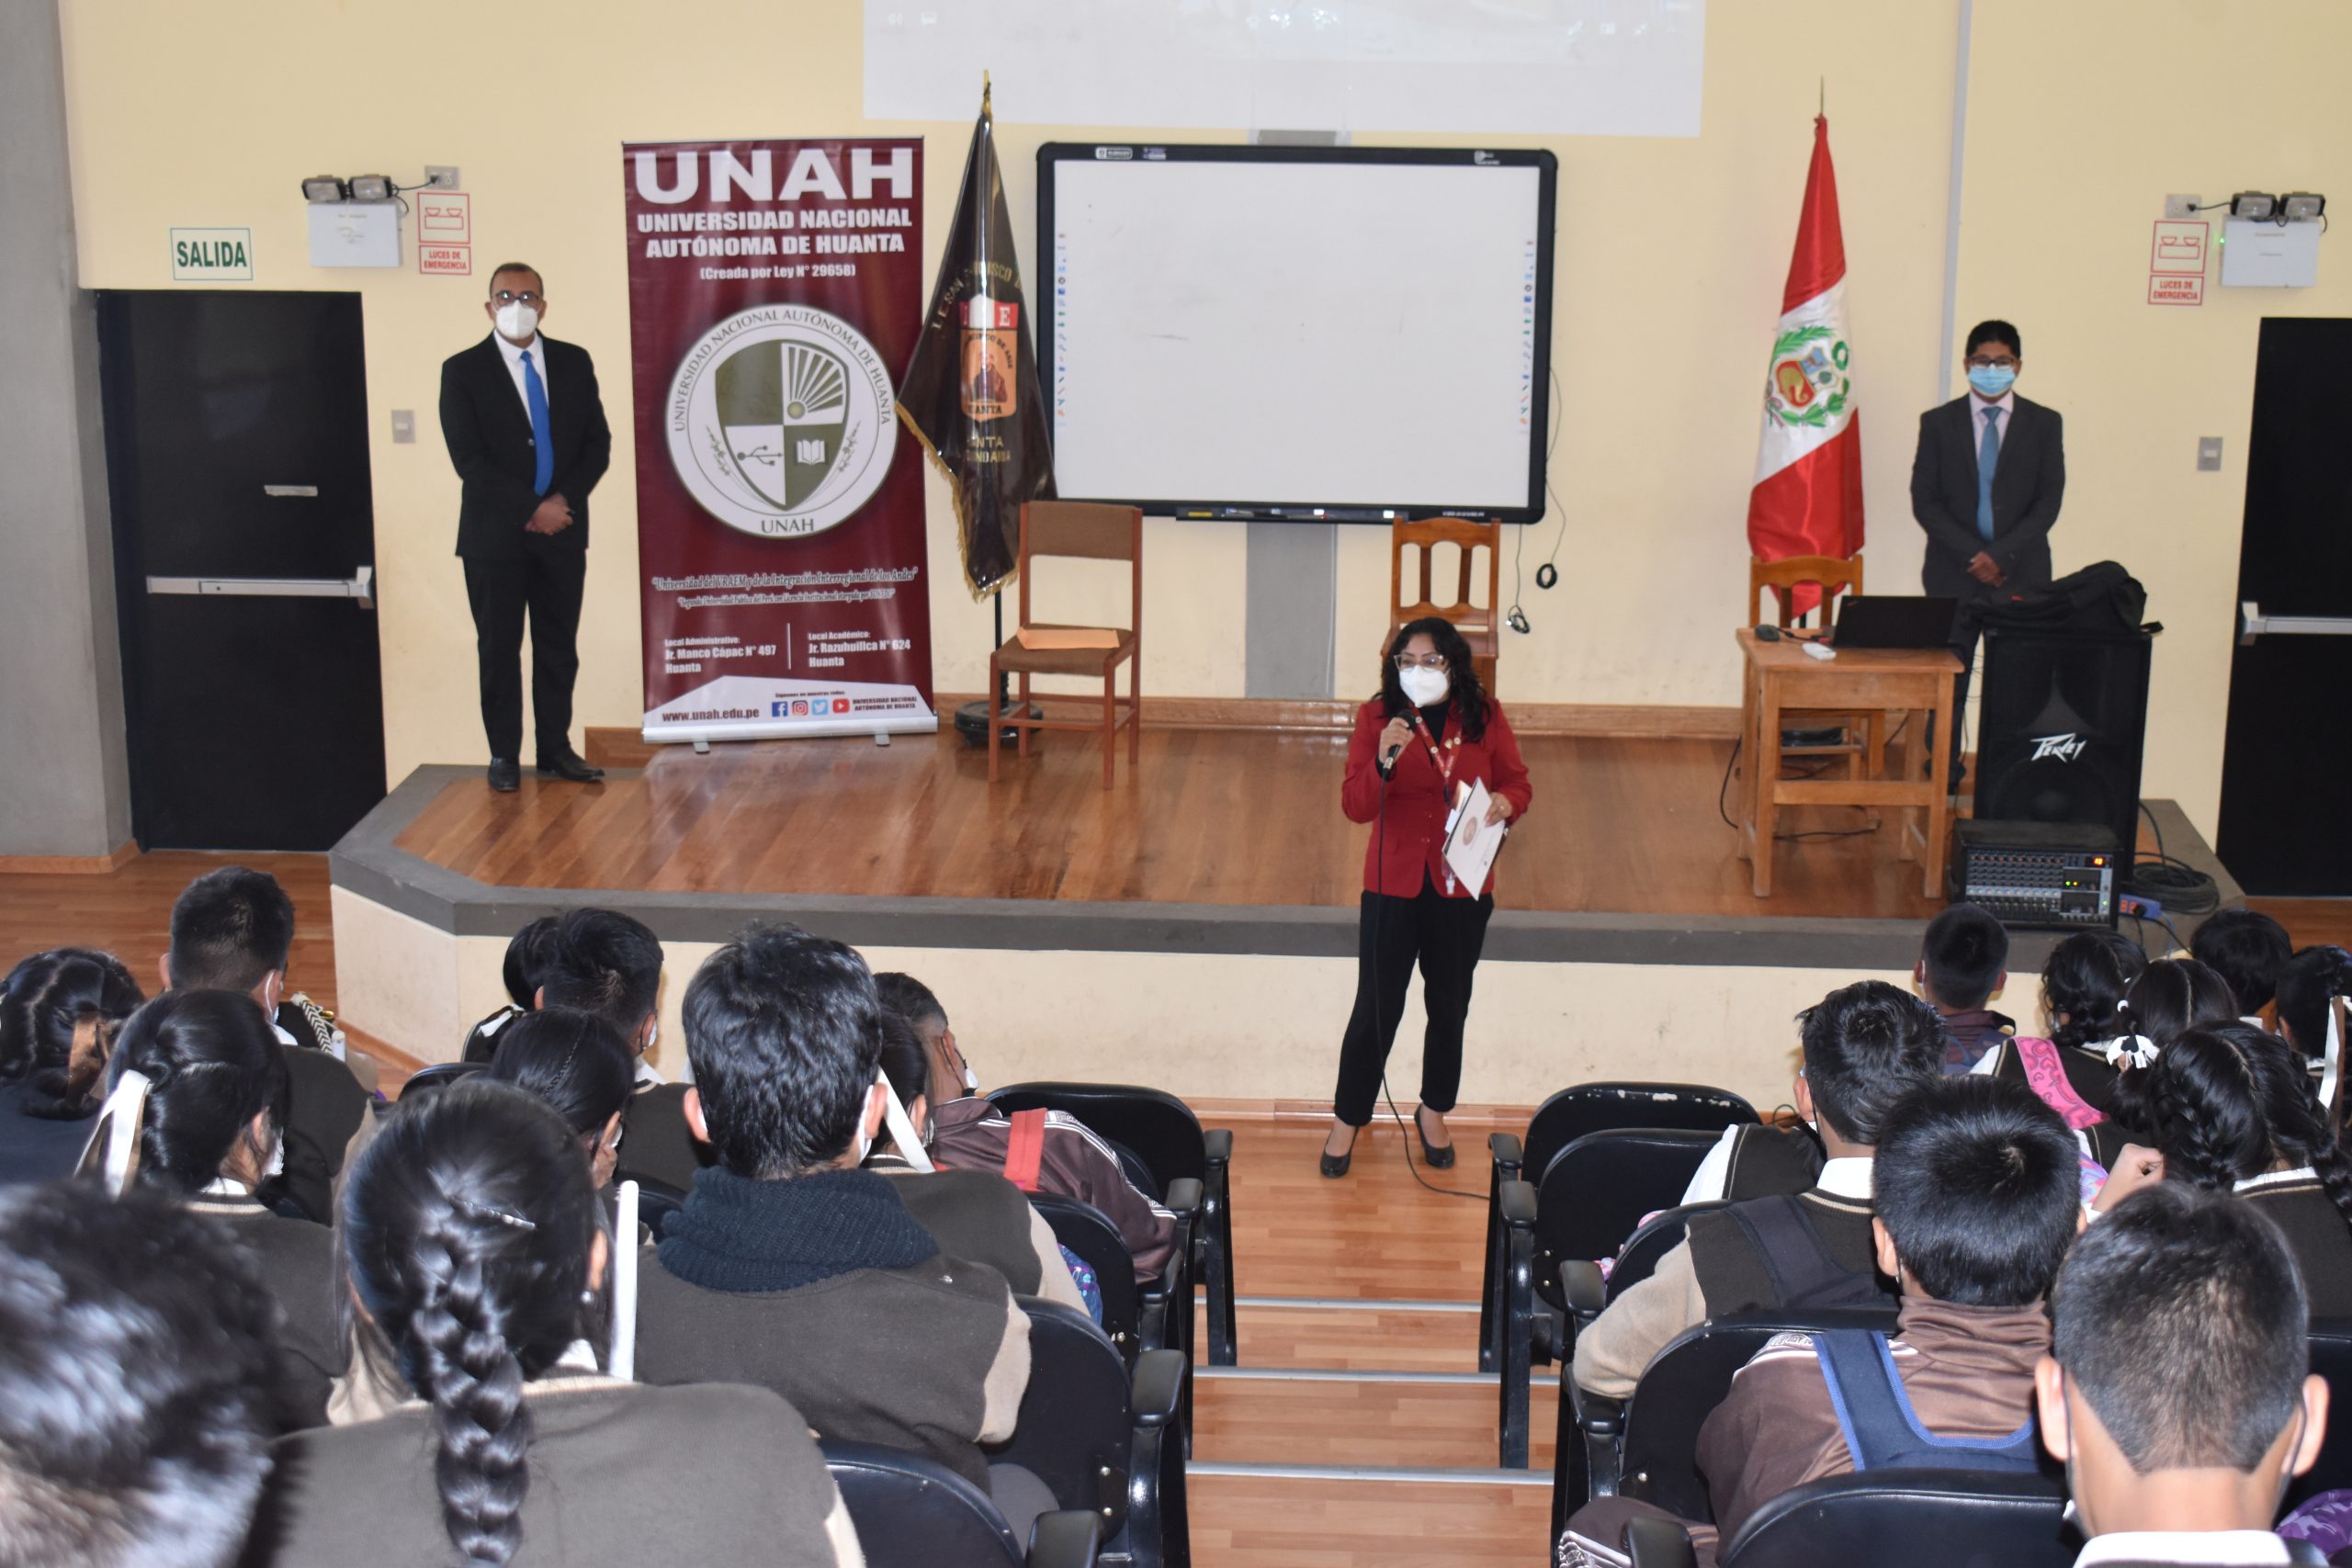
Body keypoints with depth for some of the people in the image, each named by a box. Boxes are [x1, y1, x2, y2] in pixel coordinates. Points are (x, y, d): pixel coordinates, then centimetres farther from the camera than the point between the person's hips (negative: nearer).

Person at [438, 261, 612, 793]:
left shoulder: (574, 363, 7)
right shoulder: (463, 371, -3)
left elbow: (597, 444, 5)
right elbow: (469, 460, -10)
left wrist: (564, 500, -10)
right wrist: (531, 510, -15)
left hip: (562, 529, 3)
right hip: (495, 532, -3)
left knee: (559, 647, 7)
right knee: (499, 649, 4)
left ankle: (556, 750, 16)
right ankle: (504, 756, 11)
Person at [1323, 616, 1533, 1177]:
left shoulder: (1485, 716, -3)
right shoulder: (1377, 717, -8)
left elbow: (1517, 783, 6)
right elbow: (1354, 806, -12)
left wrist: (1505, 803, -17)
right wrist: (1384, 761, -29)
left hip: (1462, 887, 2)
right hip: (1393, 884, -2)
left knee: (1449, 1006, 15)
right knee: (1377, 1008, 3)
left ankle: (1434, 1113, 35)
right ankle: (1348, 1119, 20)